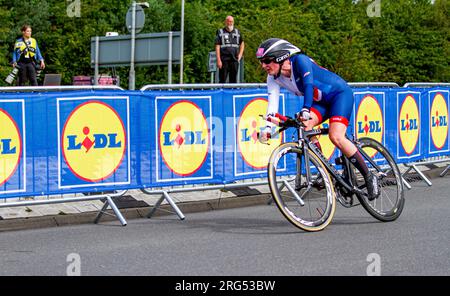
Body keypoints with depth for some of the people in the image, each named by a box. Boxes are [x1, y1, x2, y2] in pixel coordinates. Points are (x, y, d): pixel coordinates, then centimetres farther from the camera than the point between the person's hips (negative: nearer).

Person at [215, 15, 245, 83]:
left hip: (234, 60, 3)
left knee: (233, 80, 4)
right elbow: (217, 47, -2)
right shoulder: (220, 32, 3)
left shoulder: (237, 32, 14)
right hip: (224, 60, -3)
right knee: (222, 80, -5)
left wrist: (240, 54, 11)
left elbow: (242, 43, 27)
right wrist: (218, 60, -11)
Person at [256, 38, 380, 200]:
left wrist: (305, 110, -52)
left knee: (336, 137, -25)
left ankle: (369, 177, -13)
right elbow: (272, 103, -11)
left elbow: (308, 83, -38)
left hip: (340, 93, -7)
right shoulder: (273, 78, -5)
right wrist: (267, 128, -26)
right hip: (322, 101, 7)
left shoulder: (299, 60, -25)